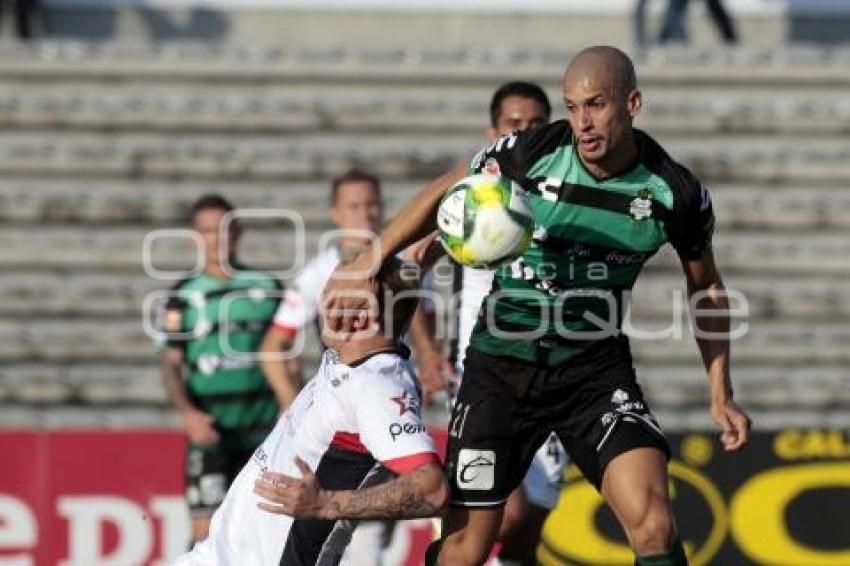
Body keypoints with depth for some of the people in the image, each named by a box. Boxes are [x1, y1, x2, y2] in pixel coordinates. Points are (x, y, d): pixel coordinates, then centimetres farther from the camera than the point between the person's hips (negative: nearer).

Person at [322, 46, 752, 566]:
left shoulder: (676, 192, -9)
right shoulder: (528, 153, -13)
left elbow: (707, 288, 8)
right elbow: (443, 195, 6)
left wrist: (721, 395, 6)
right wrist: (368, 263, 3)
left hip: (596, 366, 0)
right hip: (502, 362, 0)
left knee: (652, 519, -21)